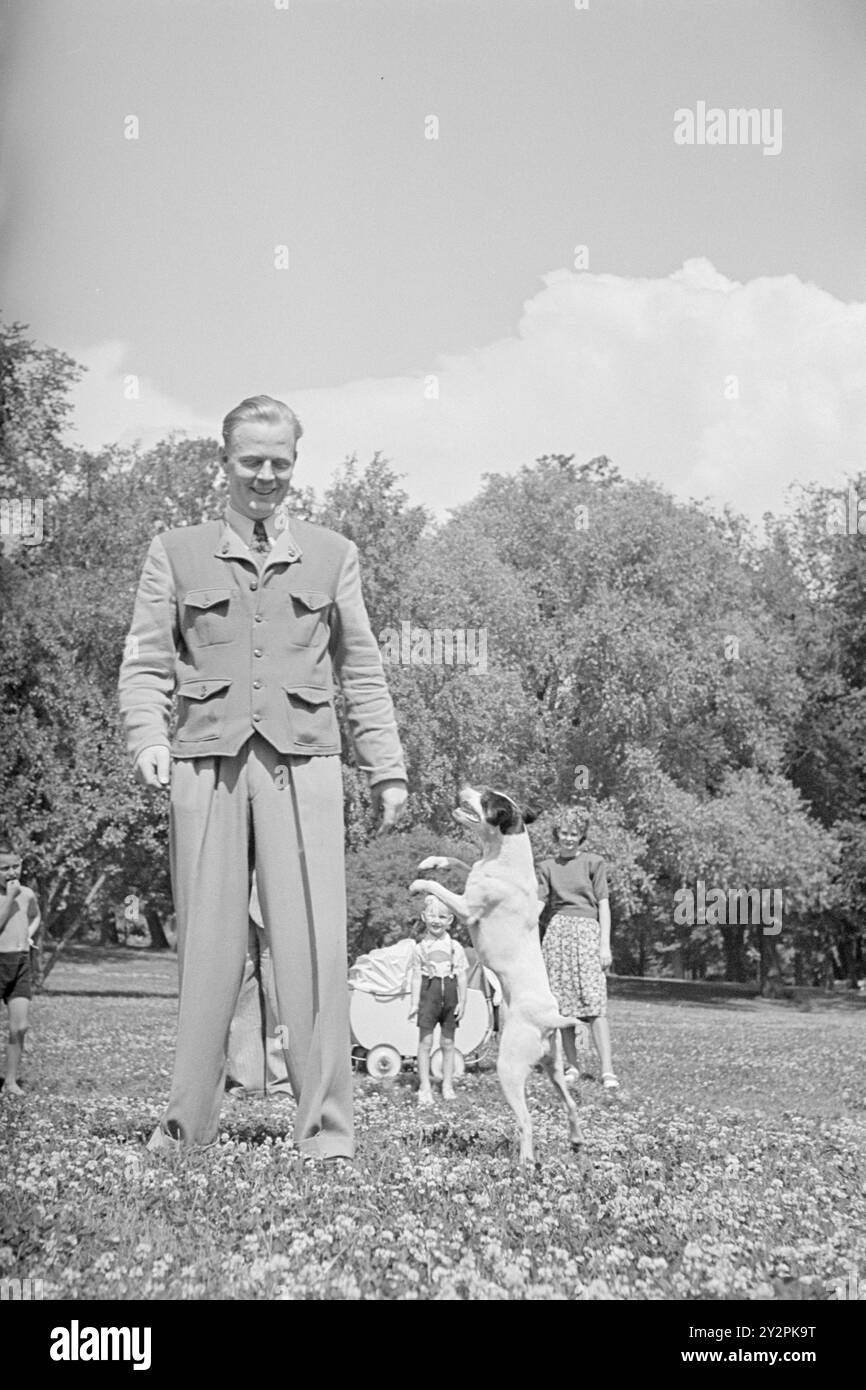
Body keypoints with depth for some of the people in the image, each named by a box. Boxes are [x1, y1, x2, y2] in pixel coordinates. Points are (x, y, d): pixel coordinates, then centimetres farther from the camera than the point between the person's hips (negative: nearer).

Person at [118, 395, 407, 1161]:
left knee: (315, 943, -7)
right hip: (208, 761, 0)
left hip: (302, 762, 0)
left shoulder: (332, 554, 16)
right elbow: (146, 660, 8)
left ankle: (326, 1129, -3)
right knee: (208, 941, 1)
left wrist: (386, 767, 10)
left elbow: (362, 671, 17)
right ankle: (188, 1123, 10)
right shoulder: (175, 552, 13)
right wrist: (147, 737, -10)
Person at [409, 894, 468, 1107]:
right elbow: (417, 976, 3)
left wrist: (462, 1002, 0)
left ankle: (448, 1086, 16)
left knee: (448, 1043, 8)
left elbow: (462, 976, 5)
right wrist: (415, 1002, -2)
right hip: (429, 992, -1)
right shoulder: (420, 947, 3)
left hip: (449, 994, 1)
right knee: (425, 1042, -3)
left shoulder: (455, 947, 4)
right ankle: (425, 1088, 1)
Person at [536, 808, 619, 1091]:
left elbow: (603, 906, 3)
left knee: (594, 1003, -12)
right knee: (562, 1004, 2)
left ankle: (607, 1070, -17)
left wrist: (605, 945, -4)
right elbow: (537, 905, 6)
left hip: (587, 931, -3)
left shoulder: (594, 863, 6)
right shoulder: (547, 867, 12)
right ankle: (572, 1066, 10)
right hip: (557, 932, 3)